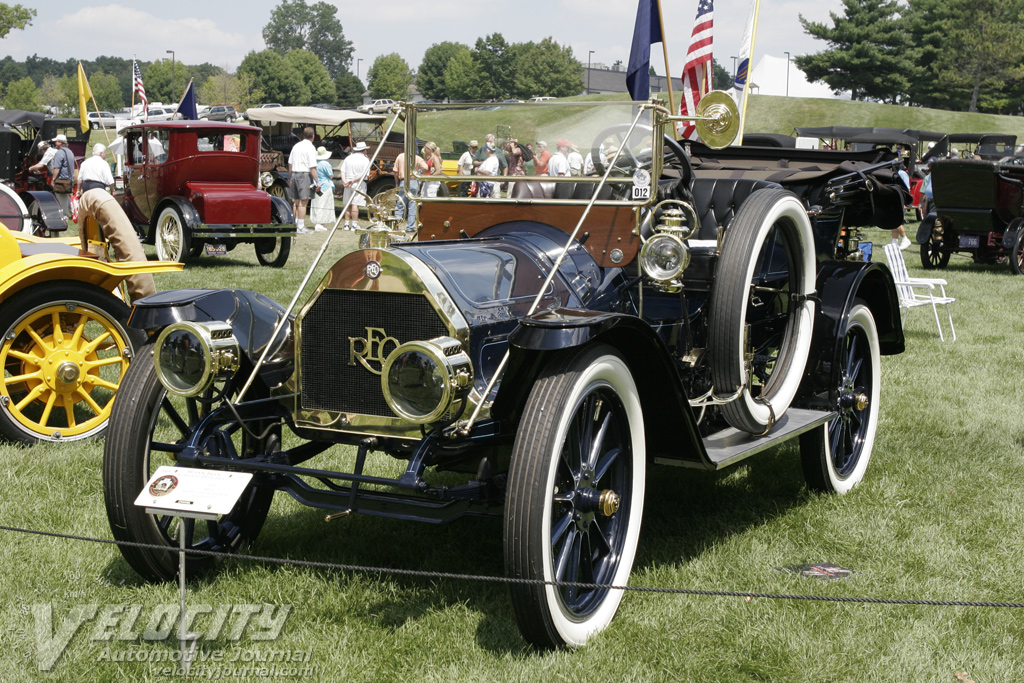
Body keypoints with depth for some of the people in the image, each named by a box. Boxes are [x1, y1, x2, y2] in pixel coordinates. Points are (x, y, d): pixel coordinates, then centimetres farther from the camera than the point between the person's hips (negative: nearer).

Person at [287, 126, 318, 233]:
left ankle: (294, 224, 19)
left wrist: (290, 178, 25)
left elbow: (290, 164, 18)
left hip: (294, 174, 7)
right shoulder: (310, 147, -9)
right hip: (305, 174, -7)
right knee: (303, 202, -6)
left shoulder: (296, 145, 14)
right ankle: (301, 227, -8)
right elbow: (312, 167, -15)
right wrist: (317, 181, -14)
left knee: (295, 201, 13)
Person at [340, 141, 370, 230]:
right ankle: (354, 224, -8)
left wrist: (345, 181, -9)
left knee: (348, 205, 10)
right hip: (359, 184, -4)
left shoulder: (348, 158, 11)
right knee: (355, 204, -6)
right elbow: (363, 174, -15)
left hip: (348, 184, 4)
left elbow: (343, 172, 2)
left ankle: (347, 224, 10)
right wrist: (354, 180, -17)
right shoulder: (365, 160, -3)